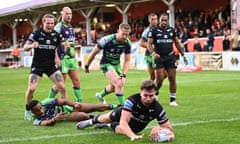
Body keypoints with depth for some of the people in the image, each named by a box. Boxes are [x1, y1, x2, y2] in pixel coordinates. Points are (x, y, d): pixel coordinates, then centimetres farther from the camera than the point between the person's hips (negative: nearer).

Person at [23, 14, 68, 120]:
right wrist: (31, 46, -36)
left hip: (51, 65, 3)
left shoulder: (56, 35, 1)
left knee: (62, 87, -6)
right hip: (37, 66, -2)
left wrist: (66, 45, -21)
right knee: (31, 89, -12)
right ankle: (28, 111, 10)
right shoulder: (36, 34, -8)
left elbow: (63, 44, 4)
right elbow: (25, 47, -13)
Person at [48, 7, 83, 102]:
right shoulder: (59, 26, -11)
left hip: (72, 58, 8)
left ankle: (80, 102, 7)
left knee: (76, 81, 4)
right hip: (63, 58, -8)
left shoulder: (70, 27, 15)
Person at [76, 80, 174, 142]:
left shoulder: (157, 108, -41)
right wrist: (132, 136, -72)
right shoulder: (132, 100, -47)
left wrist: (158, 127, -59)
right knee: (107, 118, 26)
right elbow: (123, 122, -53)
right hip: (125, 113, 0)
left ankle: (111, 125, 39)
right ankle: (93, 121, 61)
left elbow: (169, 128, -36)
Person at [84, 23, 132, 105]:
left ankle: (100, 95, 56)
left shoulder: (127, 43, -15)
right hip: (106, 64, -6)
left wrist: (124, 75, -17)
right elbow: (94, 53, -14)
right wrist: (87, 66, -4)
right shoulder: (107, 40, -28)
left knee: (113, 87, 25)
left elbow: (127, 60, -6)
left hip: (117, 64, 6)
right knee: (119, 84, -26)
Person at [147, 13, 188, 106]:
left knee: (172, 79, -2)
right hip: (159, 57, -3)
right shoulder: (154, 31, -1)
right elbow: (149, 44, -6)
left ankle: (172, 99, 5)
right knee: (159, 79, -9)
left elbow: (177, 43, 16)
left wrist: (183, 55, 13)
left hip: (170, 57, 3)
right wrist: (153, 53, -24)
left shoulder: (172, 30, 9)